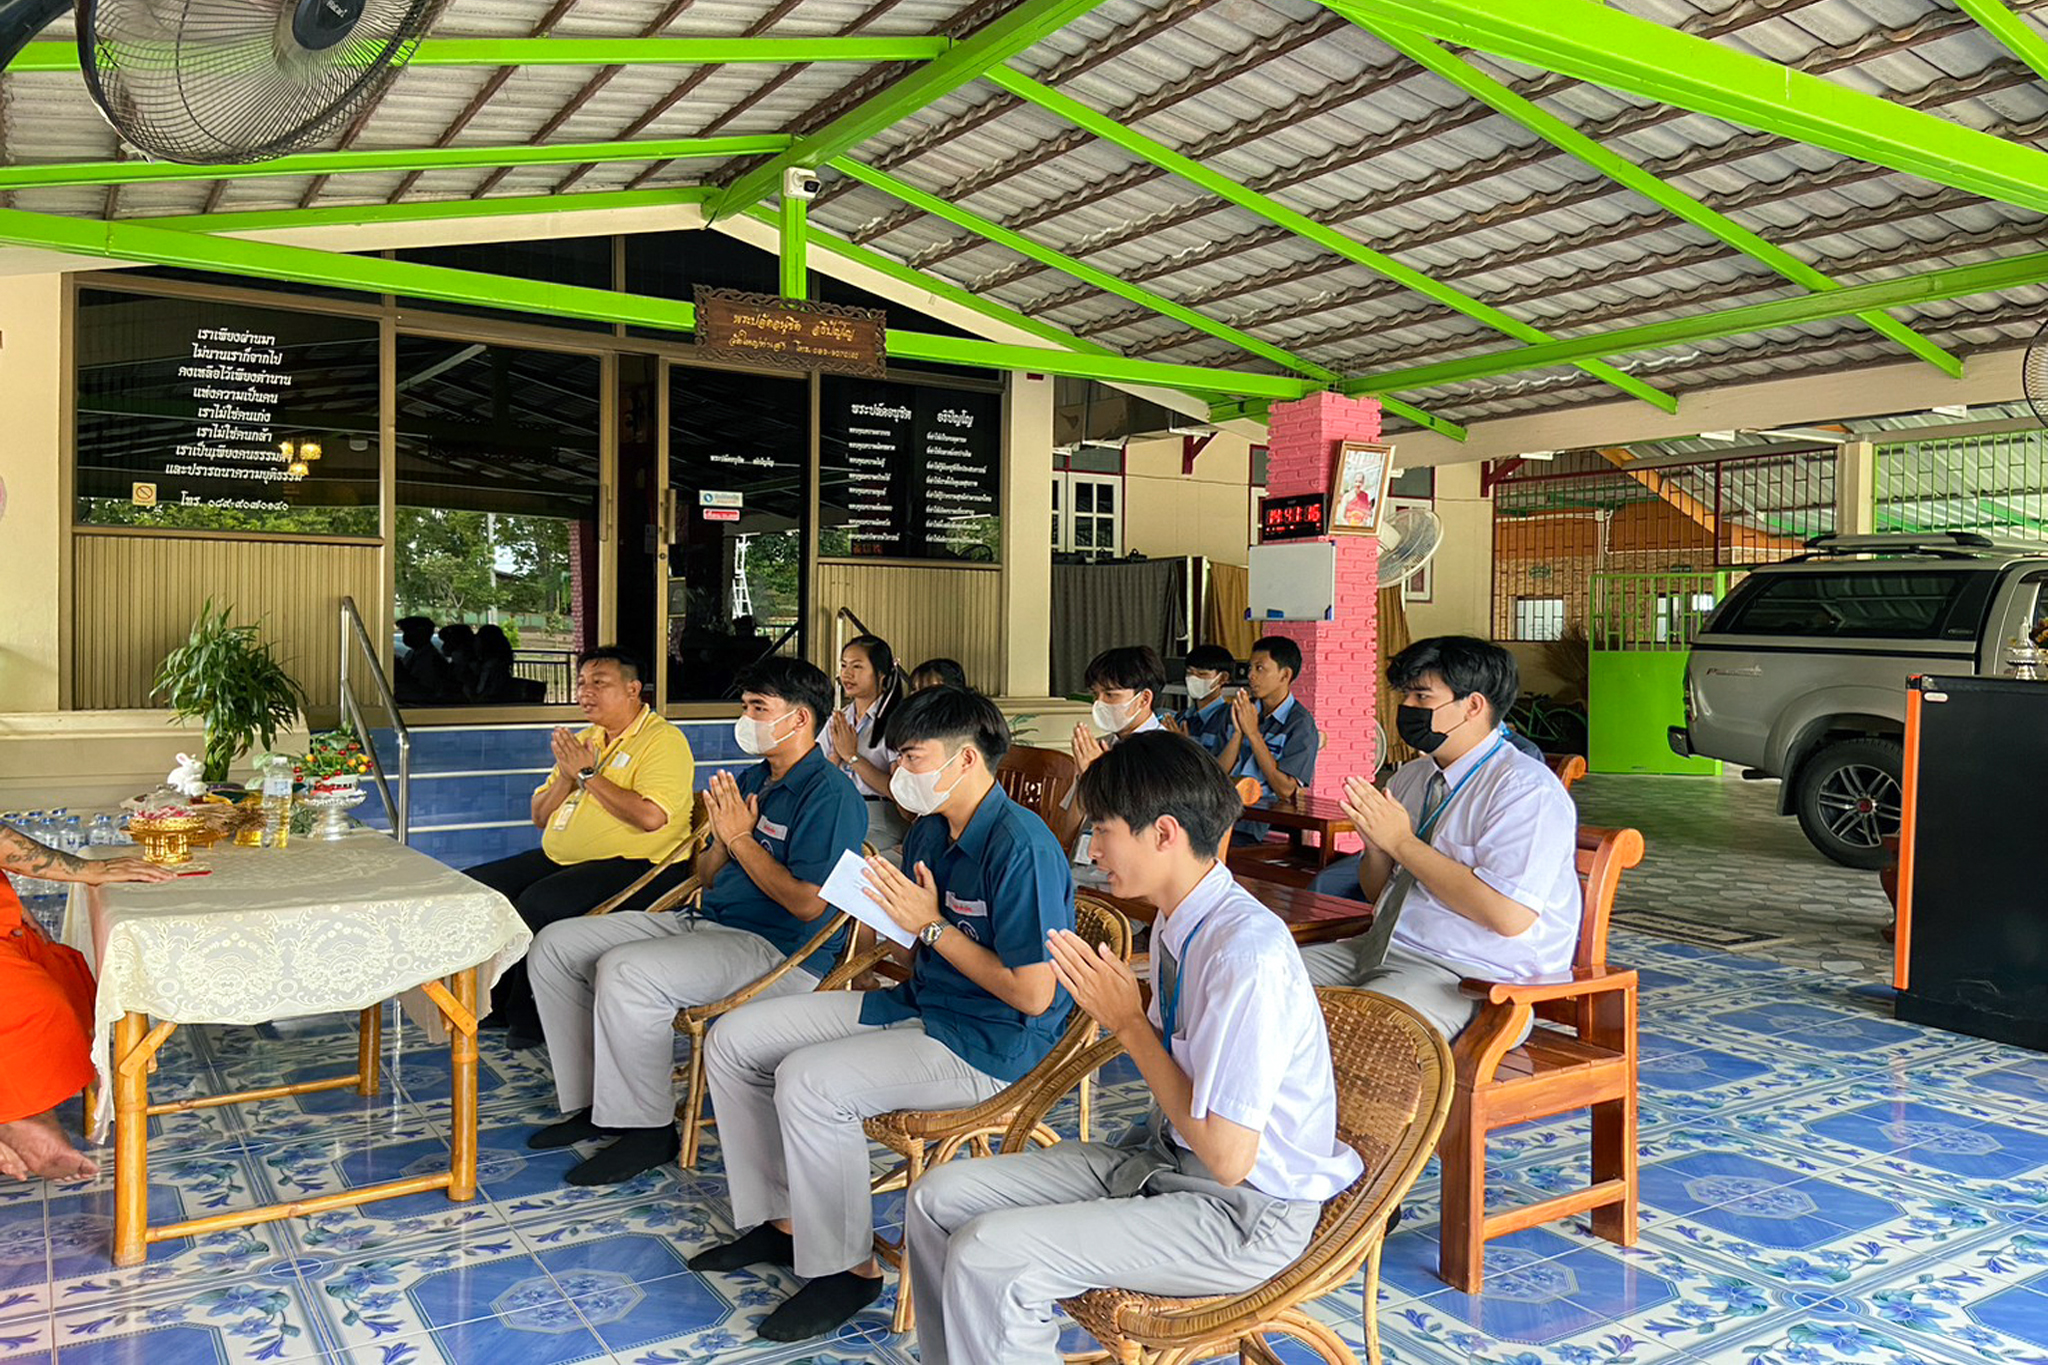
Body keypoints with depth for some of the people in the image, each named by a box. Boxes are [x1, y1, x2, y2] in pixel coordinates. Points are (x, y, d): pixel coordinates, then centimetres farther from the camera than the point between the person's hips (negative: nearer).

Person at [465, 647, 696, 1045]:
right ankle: (498, 1001, 9)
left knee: (537, 902, -29)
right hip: (559, 859, 9)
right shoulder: (583, 740, 18)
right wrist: (568, 776, -1)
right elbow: (540, 817, 19)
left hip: (632, 865, -9)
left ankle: (529, 1013, -8)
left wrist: (588, 773, -14)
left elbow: (651, 816, -23)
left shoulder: (664, 740, -7)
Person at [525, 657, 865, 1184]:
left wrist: (741, 839, -14)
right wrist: (721, 838, -4)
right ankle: (590, 1102, 12)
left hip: (778, 951, -10)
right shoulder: (750, 780, 15)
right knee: (554, 946, 4)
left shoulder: (830, 794, -13)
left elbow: (808, 904, -22)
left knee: (625, 972, -31)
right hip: (705, 922, 10)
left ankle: (647, 1129, -13)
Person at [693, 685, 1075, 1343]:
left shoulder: (1021, 846, -22)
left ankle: (846, 1268, -7)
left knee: (808, 1081, -28)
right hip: (918, 1007, 10)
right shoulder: (929, 831, 6)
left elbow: (1033, 996, -23)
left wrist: (931, 927, -19)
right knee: (735, 1039, 5)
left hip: (992, 1042, -10)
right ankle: (781, 1220, 17)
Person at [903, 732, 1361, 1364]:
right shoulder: (1177, 923, 1)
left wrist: (1129, 1023, -18)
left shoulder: (1247, 953, -27)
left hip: (1246, 1214, -9)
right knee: (939, 1198, 3)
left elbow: (1227, 1157, -25)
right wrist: (1107, 999, -2)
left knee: (986, 1255, -21)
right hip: (1165, 1156, 9)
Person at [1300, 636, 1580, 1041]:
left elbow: (1509, 917, -24)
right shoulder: (1409, 777, 13)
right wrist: (1376, 845, -4)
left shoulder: (1526, 789, -12)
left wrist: (1402, 842, -18)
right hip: (1384, 948, 8)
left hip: (1473, 976, -8)